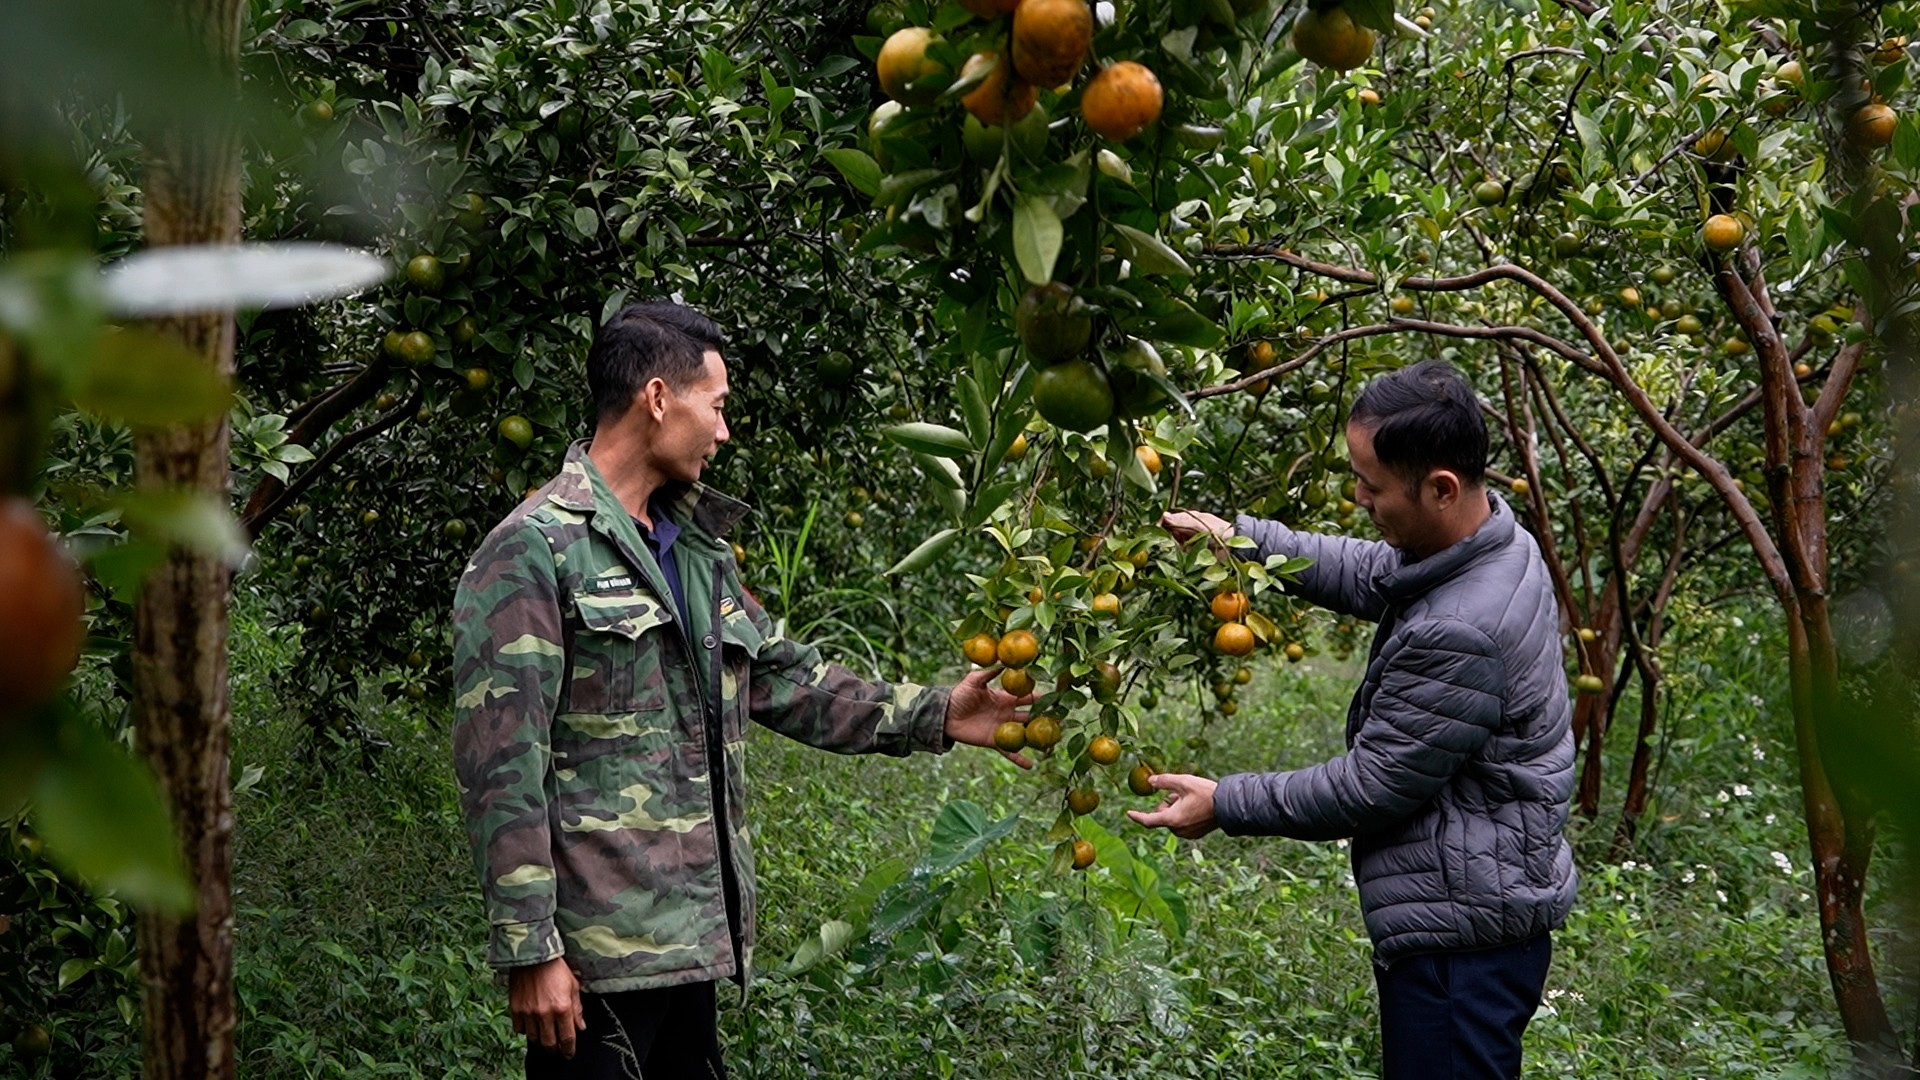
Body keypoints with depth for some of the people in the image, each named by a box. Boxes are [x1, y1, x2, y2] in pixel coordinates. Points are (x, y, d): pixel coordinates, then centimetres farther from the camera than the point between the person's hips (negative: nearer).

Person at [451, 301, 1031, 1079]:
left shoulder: (698, 548, 16)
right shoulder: (534, 550, -11)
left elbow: (786, 680, 23)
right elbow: (501, 768, -15)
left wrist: (934, 716, 16)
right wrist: (529, 951, -18)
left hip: (688, 939, 8)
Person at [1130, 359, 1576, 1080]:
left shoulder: (1458, 637, -29)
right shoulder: (1495, 538, 1)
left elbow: (1372, 787, -20)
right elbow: (1367, 577, 19)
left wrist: (1224, 805, -10)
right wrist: (1242, 539, 10)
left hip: (1459, 940, -10)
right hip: (1466, 917, 10)